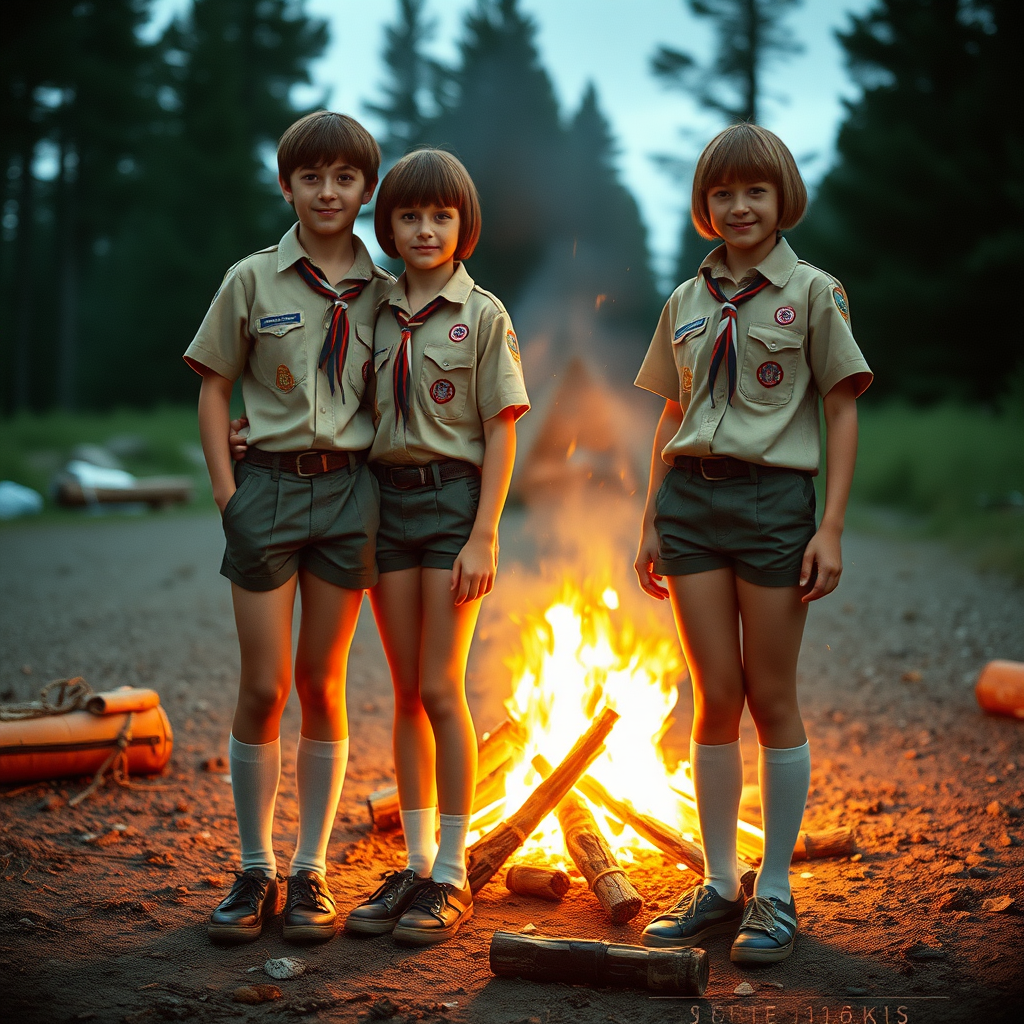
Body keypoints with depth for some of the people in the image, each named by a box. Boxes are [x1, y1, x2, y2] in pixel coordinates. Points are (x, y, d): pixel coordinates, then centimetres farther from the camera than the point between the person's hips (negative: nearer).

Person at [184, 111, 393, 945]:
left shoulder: (383, 291, 5)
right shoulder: (253, 280, 1)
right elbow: (212, 390, 3)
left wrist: (386, 492, 0)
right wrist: (227, 494, -5)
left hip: (349, 489, 1)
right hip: (269, 484, -1)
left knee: (321, 684, 6)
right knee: (264, 686, -1)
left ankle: (312, 871, 16)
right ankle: (255, 870, 13)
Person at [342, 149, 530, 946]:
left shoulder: (483, 316, -2)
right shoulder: (376, 315, 11)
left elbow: (501, 433, -5)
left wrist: (484, 536, -13)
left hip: (453, 497, -4)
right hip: (385, 496, 4)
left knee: (440, 687, -6)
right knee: (408, 694, 8)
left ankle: (452, 876, 5)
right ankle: (416, 866, 16)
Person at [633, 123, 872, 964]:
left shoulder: (813, 292, 1)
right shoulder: (686, 302, 13)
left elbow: (842, 413, -2)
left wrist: (832, 527, -10)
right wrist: (652, 521, 11)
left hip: (774, 498, -3)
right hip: (691, 497, 4)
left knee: (772, 698, 2)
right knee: (715, 698, 5)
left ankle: (776, 893, 13)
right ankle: (718, 889, 15)